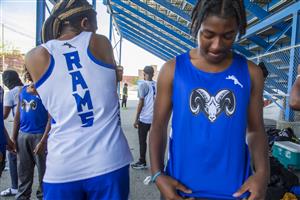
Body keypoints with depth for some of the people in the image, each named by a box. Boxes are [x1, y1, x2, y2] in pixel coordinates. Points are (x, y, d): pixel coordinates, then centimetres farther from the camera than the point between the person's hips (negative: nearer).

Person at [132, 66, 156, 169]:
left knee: (142, 141, 6)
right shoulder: (157, 85, 6)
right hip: (155, 117, 6)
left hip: (144, 118, -5)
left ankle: (142, 162, 14)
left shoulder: (143, 85, -10)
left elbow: (141, 103, -12)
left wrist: (136, 119, -7)